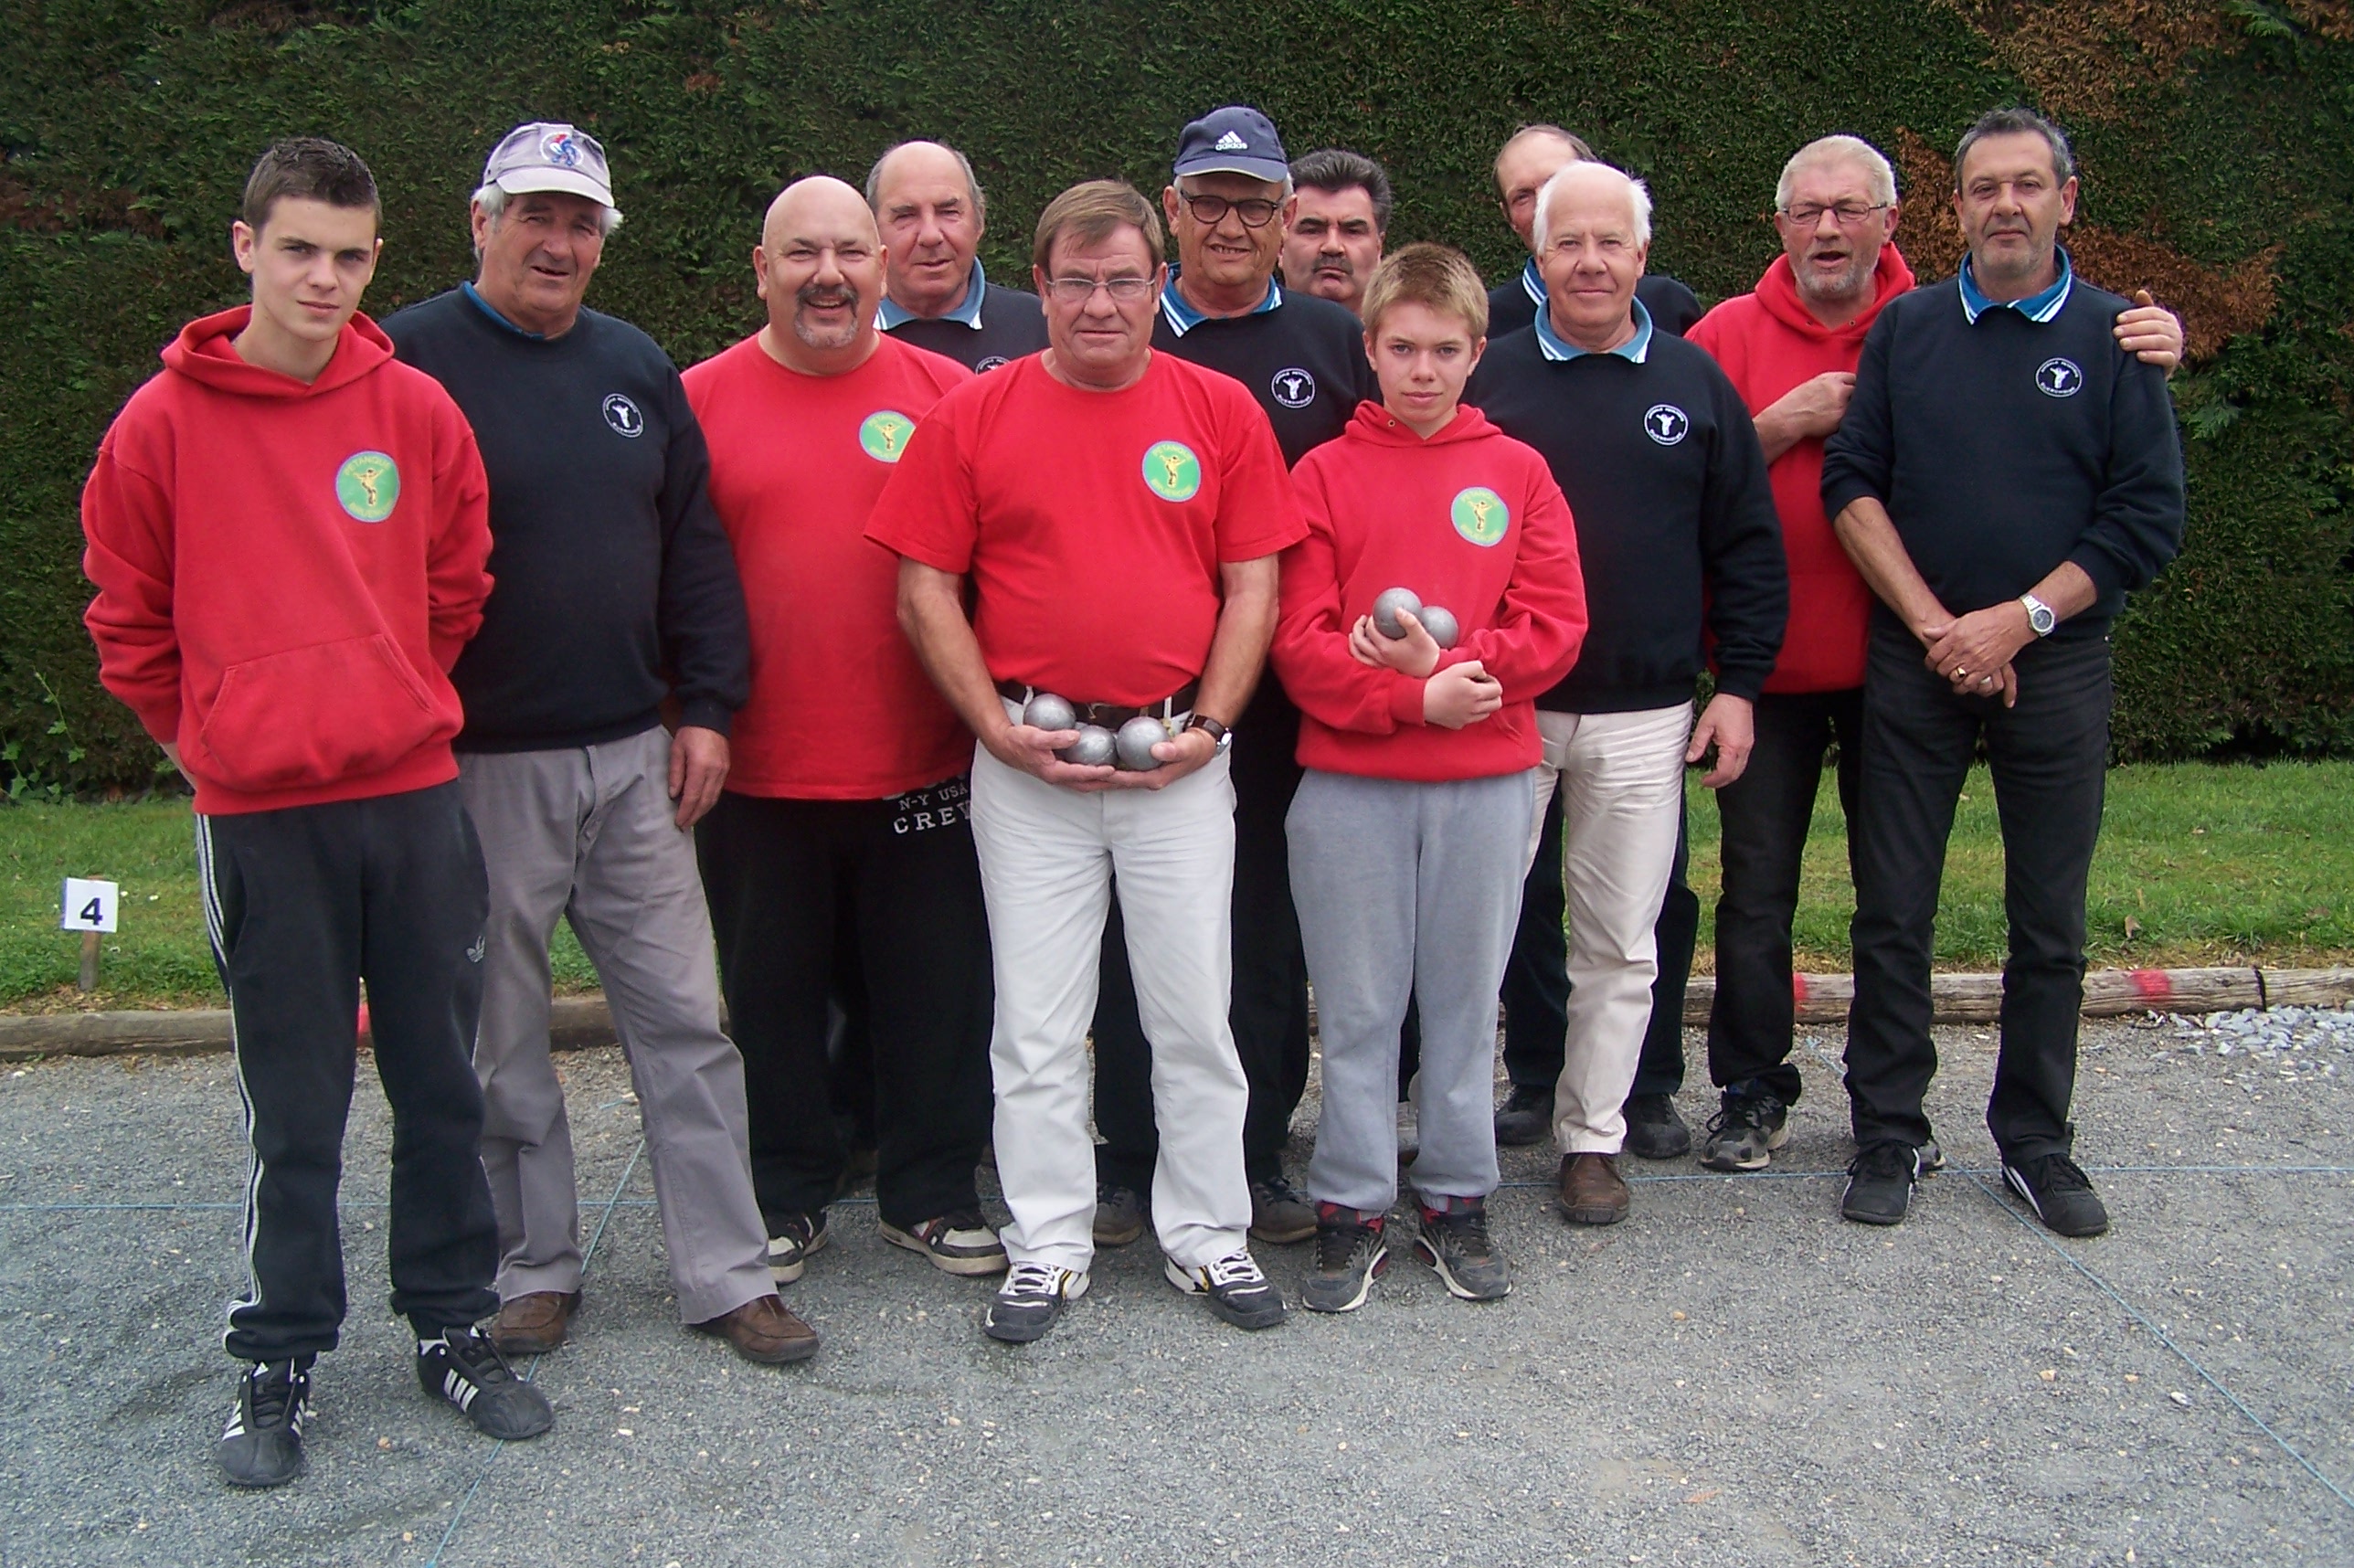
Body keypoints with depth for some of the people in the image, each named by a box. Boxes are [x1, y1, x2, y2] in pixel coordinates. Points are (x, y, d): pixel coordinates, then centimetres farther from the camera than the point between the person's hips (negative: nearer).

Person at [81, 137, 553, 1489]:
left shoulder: (419, 412, 2)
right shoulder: (164, 425, -3)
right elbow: (130, 620, 5)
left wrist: (404, 710, 12)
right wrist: (214, 737, 7)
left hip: (416, 794, 2)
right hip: (259, 818, -2)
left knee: (442, 1082, 10)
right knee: (293, 1107, 7)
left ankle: (455, 1326, 26)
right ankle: (280, 1359, 21)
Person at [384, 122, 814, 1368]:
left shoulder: (638, 368, 11)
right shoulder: (410, 361, -5)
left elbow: (696, 551, 13)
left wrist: (706, 706, 6)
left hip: (634, 759, 4)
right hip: (478, 766, -4)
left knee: (683, 1021, 6)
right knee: (501, 1042, 8)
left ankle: (726, 1275, 15)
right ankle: (533, 1270, 25)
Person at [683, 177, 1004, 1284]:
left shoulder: (951, 395, 3)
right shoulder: (699, 401, 1)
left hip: (923, 767, 1)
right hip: (759, 772, 0)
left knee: (936, 987, 9)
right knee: (772, 989, 12)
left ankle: (932, 1192, 27)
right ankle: (786, 1194, 30)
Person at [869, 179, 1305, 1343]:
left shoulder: (1223, 411, 5)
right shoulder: (973, 416, 3)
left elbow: (1252, 585, 5)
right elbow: (926, 591, 1)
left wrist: (1208, 725, -5)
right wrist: (998, 729, -7)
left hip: (1178, 758, 1)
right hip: (1027, 763, 0)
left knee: (1194, 1012, 7)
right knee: (1036, 1022, 6)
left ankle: (1208, 1236, 22)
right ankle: (1048, 1247, 19)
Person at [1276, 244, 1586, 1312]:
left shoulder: (1517, 472, 6)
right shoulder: (1325, 474, 2)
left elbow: (1554, 627, 0)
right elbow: (1299, 641, -5)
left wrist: (1452, 660, -14)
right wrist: (1413, 694, -17)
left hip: (1487, 782, 1)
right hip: (1348, 785, -1)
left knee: (1465, 996, 10)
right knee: (1356, 1006, 5)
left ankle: (1456, 1201, 24)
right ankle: (1352, 1209, 17)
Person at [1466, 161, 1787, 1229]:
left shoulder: (1695, 385, 7)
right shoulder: (1487, 378, 2)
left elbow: (1748, 548, 9)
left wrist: (1739, 683, 3)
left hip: (1646, 719, 2)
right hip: (1499, 708, -1)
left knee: (1622, 943, 9)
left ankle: (1593, 1135, 23)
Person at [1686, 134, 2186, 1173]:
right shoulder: (1732, 333, 0)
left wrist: (2148, 351, -13)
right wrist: (1781, 423, -18)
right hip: (1770, 662, -1)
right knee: (1757, 890, 7)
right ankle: (1752, 1094, 21)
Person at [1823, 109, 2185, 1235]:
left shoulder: (2113, 339, 3)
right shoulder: (1906, 329, 6)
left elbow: (2148, 517, -2)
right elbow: (1851, 483, 0)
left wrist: (2017, 619, -11)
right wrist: (1933, 623, -10)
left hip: (2056, 666, 0)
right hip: (1913, 664, 1)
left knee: (2050, 921, 7)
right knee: (1894, 912, 4)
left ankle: (2036, 1143, 21)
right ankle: (1888, 1135, 16)